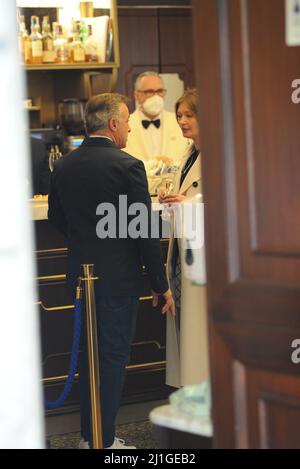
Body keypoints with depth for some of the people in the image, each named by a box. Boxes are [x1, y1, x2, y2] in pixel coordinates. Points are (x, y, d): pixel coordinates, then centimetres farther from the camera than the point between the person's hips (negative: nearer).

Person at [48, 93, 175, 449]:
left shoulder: (63, 166, 2)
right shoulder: (128, 166, -16)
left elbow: (56, 218, 13)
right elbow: (144, 232, -15)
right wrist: (161, 284, -8)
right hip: (119, 277, -6)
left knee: (89, 354, 17)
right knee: (113, 357, 4)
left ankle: (88, 435, 26)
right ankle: (104, 441, 10)